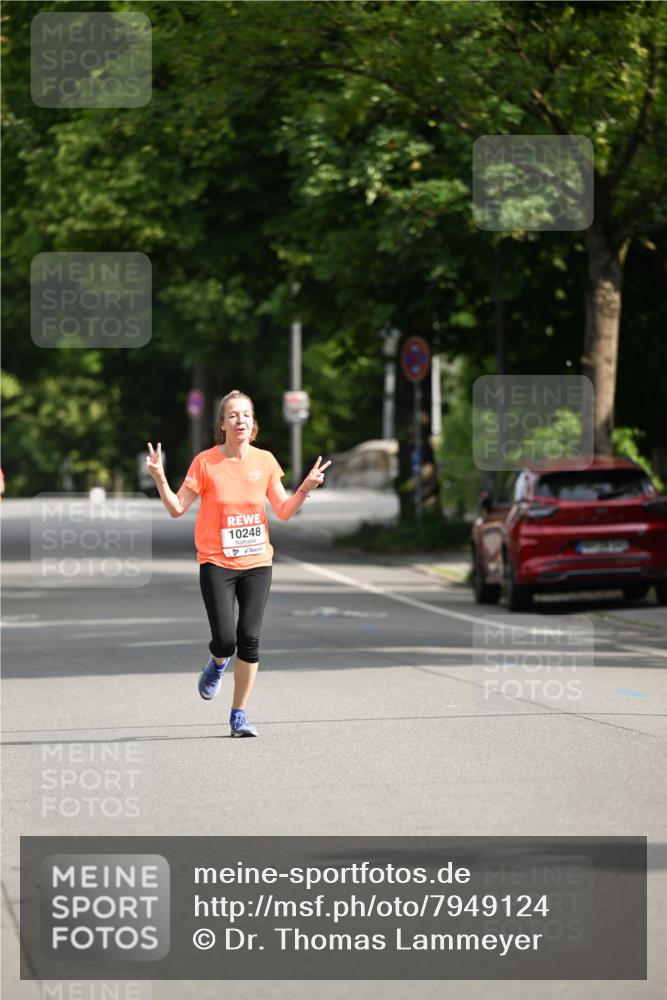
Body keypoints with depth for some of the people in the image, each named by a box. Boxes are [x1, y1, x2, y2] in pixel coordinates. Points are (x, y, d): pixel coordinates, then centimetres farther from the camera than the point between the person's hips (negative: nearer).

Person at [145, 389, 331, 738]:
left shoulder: (265, 461, 2)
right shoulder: (205, 462, -5)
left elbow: (284, 512, 6)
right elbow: (177, 508, -4)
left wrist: (305, 489, -11)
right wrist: (160, 479, -19)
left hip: (257, 563, 2)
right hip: (216, 564, -2)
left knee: (249, 639, -4)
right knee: (225, 639, -13)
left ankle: (239, 715, 8)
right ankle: (218, 662, 26)